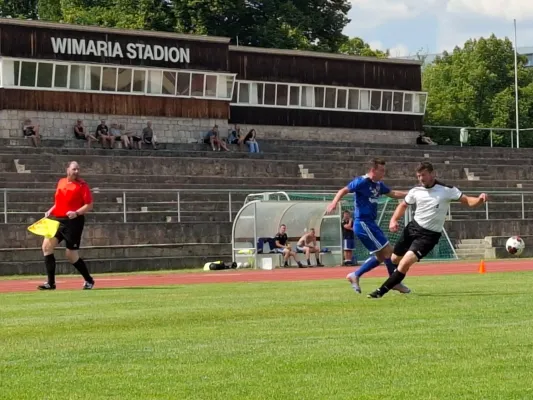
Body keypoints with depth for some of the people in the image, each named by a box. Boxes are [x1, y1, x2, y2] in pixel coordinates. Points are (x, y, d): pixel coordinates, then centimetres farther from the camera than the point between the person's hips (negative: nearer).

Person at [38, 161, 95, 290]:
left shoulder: (82, 185, -6)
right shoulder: (61, 182, 11)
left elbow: (89, 205, -9)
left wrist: (77, 213, -23)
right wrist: (50, 211, 10)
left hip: (73, 222, -6)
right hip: (57, 220, 6)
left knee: (72, 256, -2)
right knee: (47, 246, -10)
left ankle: (89, 281, 21)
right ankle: (51, 282, -5)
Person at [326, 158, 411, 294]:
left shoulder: (378, 184, 12)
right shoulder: (362, 182, -13)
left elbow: (393, 194, 23)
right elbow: (344, 190, -17)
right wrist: (334, 203, -34)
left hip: (370, 223, 10)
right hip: (363, 223, -10)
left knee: (381, 256, 12)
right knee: (388, 251, -7)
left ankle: (355, 275, 17)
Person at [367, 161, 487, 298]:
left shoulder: (447, 190, -12)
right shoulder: (416, 191, 0)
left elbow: (467, 201, -11)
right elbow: (403, 205, 17)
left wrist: (479, 199, -33)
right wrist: (393, 220, 0)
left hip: (429, 235, -5)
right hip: (413, 227, 5)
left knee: (405, 263, -20)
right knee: (395, 259, 16)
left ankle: (381, 291, -14)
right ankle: (395, 281, 51)